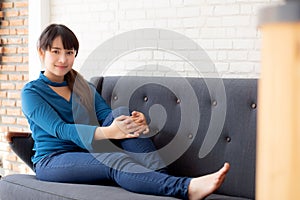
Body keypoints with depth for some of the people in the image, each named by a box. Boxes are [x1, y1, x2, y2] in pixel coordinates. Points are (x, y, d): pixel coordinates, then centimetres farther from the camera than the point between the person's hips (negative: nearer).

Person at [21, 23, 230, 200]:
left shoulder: (84, 87, 17)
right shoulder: (32, 92, -1)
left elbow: (108, 117, 1)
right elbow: (59, 129, -18)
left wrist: (136, 122, -24)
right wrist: (106, 132, -34)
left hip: (88, 154, 5)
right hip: (52, 160, -5)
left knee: (121, 114, -22)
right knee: (116, 160, -34)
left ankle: (162, 176, -36)